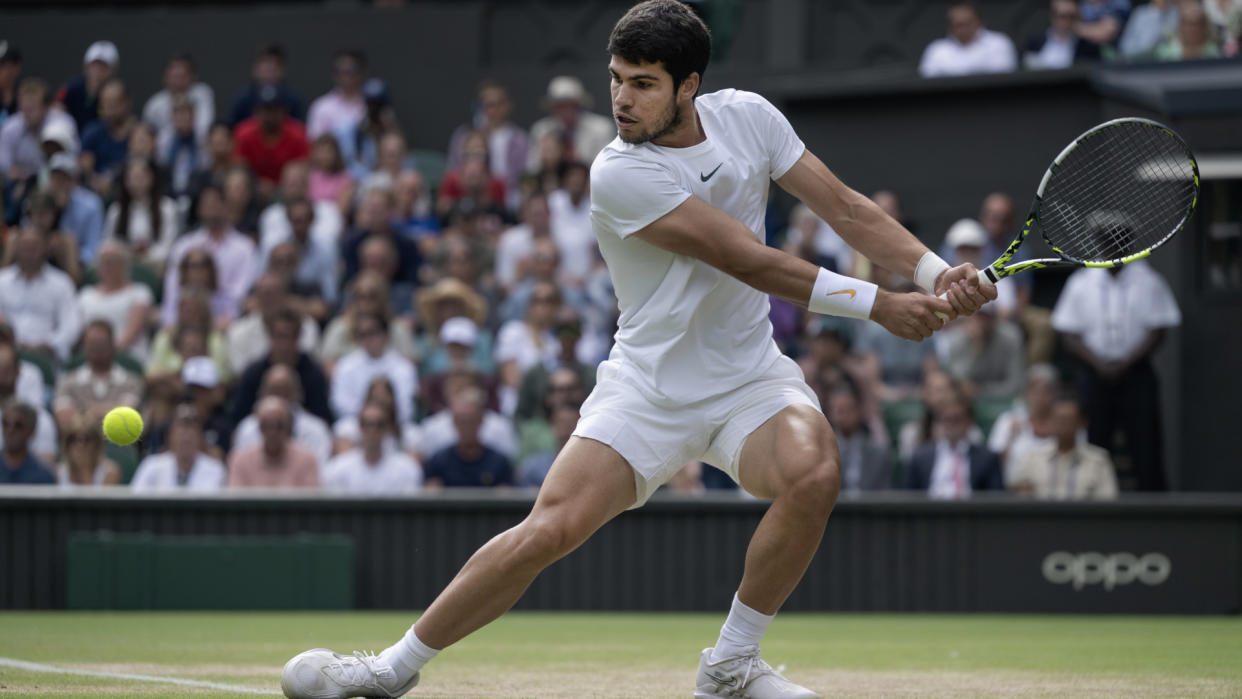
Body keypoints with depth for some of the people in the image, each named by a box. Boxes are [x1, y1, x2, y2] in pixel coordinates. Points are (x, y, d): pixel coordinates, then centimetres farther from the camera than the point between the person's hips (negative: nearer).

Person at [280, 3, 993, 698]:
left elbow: (845, 206, 3)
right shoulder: (619, 174, -18)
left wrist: (938, 274, -11)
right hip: (648, 387, -3)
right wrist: (879, 304, -20)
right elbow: (751, 261, -21)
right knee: (550, 528, -17)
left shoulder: (746, 116, -2)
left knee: (814, 474, -29)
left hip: (749, 376, 3)